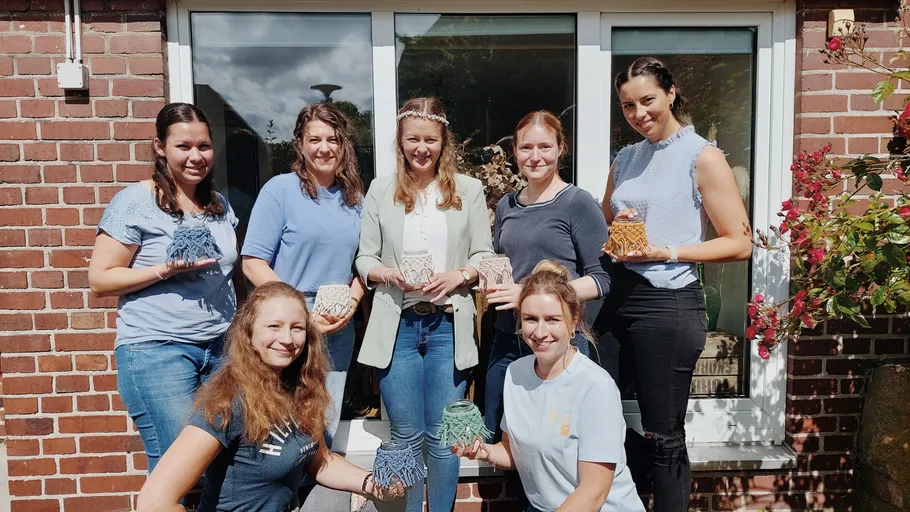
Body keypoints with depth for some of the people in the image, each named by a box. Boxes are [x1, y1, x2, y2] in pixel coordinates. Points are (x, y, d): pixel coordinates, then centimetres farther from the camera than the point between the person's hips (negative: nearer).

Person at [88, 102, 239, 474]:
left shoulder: (219, 205, 14)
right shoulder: (135, 202, -5)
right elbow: (100, 280, -6)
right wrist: (166, 270, -18)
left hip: (221, 346, 6)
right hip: (157, 349, -5)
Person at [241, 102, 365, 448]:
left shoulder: (354, 198, 9)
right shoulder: (280, 189, -5)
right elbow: (253, 263, -10)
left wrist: (352, 302, -3)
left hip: (339, 331, 5)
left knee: (325, 432, 13)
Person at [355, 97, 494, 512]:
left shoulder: (469, 190, 6)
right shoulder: (381, 190, 6)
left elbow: (484, 255, 4)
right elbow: (364, 258, 5)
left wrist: (457, 276, -14)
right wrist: (391, 275, -14)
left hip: (449, 324, 0)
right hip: (397, 324, 0)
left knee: (442, 434, 7)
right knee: (406, 436, 10)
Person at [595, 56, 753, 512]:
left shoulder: (702, 157, -5)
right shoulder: (624, 159, 12)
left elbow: (739, 243, -8)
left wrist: (665, 252, -17)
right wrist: (616, 229, -1)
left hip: (668, 305, -6)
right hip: (618, 299, 6)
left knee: (663, 438, 4)